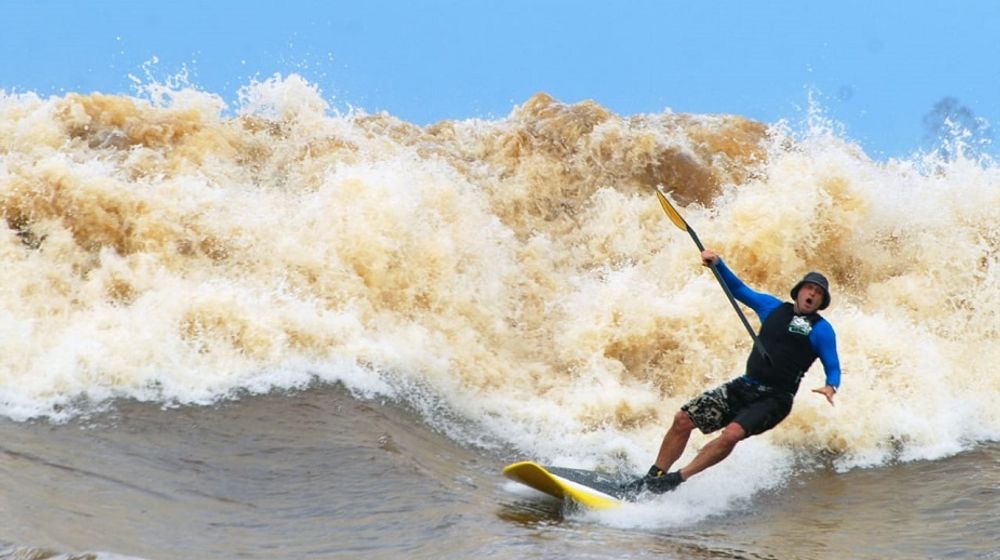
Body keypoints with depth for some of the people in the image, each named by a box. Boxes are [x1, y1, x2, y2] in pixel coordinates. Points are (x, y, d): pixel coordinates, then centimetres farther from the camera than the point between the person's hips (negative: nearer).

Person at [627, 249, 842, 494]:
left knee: (732, 434, -30)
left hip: (775, 399, -5)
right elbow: (738, 289, 18)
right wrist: (717, 263, 3)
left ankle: (678, 479, -23)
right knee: (683, 419, -5)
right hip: (745, 386, 5)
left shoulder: (821, 329, 1)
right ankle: (654, 477, 5)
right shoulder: (773, 307, 14)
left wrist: (830, 388, -25)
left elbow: (833, 369, -3)